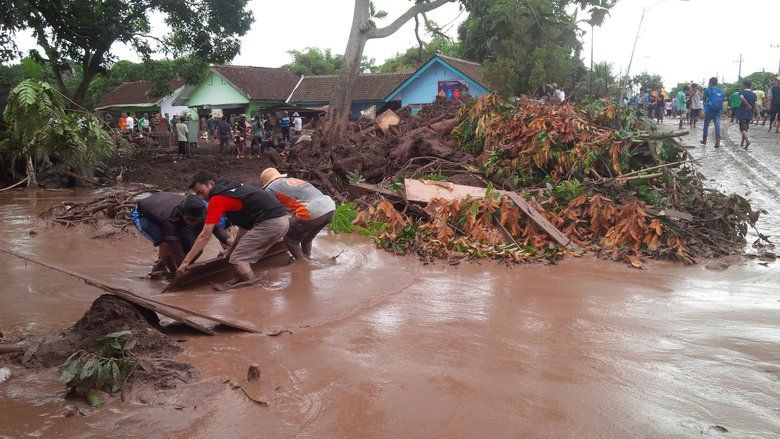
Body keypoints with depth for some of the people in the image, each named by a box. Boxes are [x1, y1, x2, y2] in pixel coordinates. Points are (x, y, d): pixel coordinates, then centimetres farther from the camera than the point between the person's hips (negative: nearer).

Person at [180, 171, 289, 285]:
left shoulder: (217, 198, -4)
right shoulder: (233, 189, 22)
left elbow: (205, 235, -5)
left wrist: (185, 261, -1)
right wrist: (231, 249, 27)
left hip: (270, 223, -9)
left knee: (237, 259, -3)